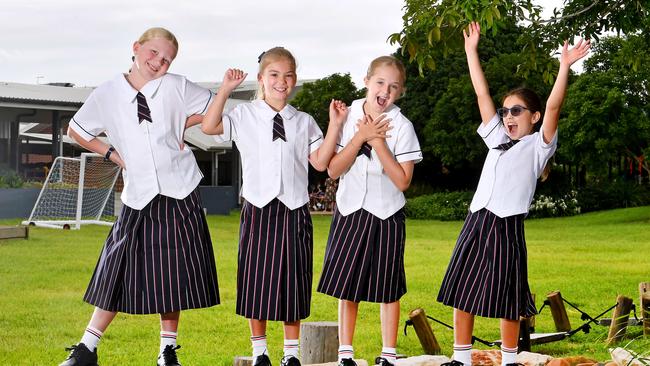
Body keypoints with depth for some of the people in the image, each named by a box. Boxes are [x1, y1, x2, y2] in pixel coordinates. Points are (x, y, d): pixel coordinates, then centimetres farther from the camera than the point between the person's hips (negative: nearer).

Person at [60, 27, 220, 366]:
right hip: (139, 198, 0)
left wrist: (182, 128, 0)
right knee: (118, 272, 0)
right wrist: (112, 153, 4)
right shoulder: (107, 94, -1)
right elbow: (76, 130, 14)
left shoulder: (177, 87, -2)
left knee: (173, 274, 4)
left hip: (180, 195, 0)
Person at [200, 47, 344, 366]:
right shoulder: (244, 116, 4)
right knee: (256, 281, 3)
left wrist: (335, 124, -4)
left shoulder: (303, 122, 11)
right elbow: (208, 126, -11)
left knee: (292, 282, 5)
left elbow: (320, 161, 2)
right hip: (258, 209, -1)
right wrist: (225, 89, -12)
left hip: (294, 211, 2)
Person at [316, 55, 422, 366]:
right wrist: (361, 137, -17)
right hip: (350, 212, 2)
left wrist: (378, 142, -19)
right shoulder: (348, 117, -4)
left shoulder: (401, 126, -9)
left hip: (386, 215, -2)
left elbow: (403, 181, -14)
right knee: (346, 284, 5)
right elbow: (333, 170, -8)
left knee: (387, 288, 4)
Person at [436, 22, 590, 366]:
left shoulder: (538, 145, 3)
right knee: (462, 293, 6)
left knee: (507, 301, 2)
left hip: (507, 227, -5)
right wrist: (471, 51, 18)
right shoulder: (497, 138, 18)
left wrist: (564, 66, -20)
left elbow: (552, 107, -11)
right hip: (476, 222, 5)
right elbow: (482, 94, 18)